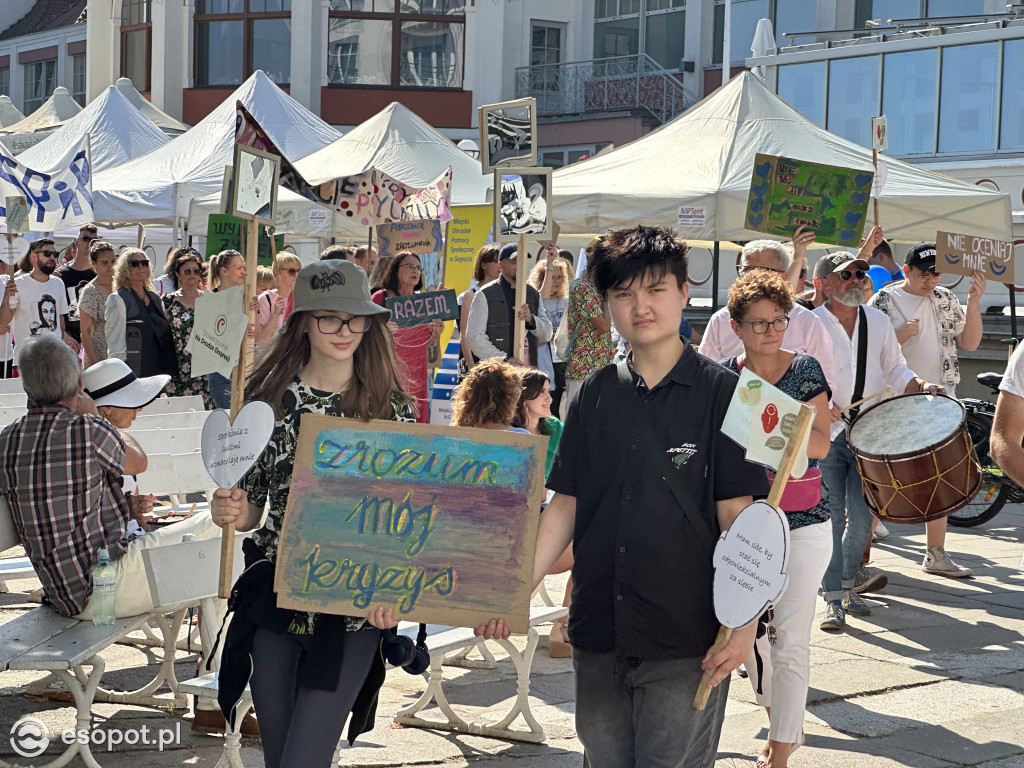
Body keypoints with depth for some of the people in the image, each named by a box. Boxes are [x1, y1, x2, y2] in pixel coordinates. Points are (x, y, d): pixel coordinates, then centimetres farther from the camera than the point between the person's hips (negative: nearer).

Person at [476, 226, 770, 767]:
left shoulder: (721, 393, -5)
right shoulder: (595, 396, 7)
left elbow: (737, 517, -7)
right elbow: (565, 506, 9)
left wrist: (743, 623, -15)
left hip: (686, 642, -4)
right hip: (598, 635, 4)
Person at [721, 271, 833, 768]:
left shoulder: (806, 370, -5)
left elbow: (821, 445, -10)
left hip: (803, 522, -3)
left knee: (790, 639, -6)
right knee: (751, 631, 10)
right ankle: (783, 724, 31)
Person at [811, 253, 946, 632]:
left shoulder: (878, 321, 10)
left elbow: (895, 370, 17)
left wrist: (920, 386, -1)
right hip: (824, 434, -3)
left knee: (862, 518, 1)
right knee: (830, 517, -7)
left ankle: (848, 584, 22)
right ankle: (833, 598, 0)